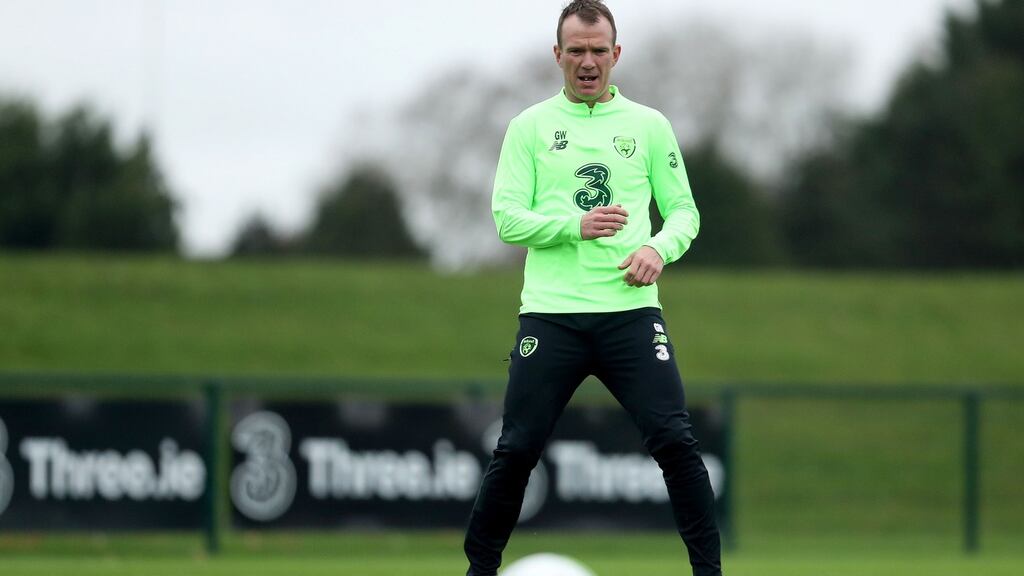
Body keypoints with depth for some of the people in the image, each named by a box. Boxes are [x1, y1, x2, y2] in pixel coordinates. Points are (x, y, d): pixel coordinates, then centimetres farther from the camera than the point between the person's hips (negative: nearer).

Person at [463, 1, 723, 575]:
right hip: (551, 313, 0)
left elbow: (684, 209, 11)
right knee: (516, 451, -2)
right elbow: (508, 219, 0)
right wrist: (576, 226, -15)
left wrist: (660, 248, -10)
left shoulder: (648, 125, 10)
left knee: (675, 441, -11)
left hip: (630, 308, 0)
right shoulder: (530, 127, 7)